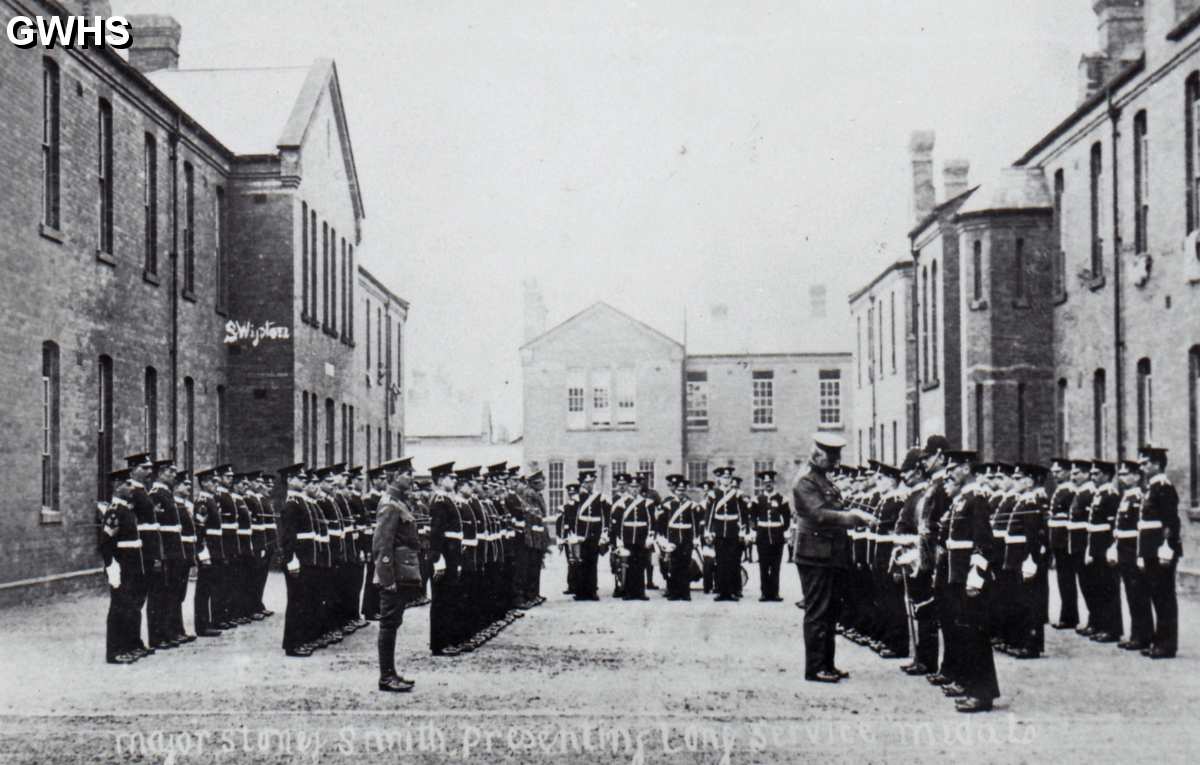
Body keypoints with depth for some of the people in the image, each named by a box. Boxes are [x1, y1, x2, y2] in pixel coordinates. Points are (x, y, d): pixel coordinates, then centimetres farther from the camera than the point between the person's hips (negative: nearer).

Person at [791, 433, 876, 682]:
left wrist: (854, 515, 8)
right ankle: (814, 668, -2)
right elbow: (820, 515, -23)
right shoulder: (805, 481, -12)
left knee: (830, 613, 13)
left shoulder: (824, 479, 18)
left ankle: (827, 664, 19)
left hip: (832, 555, 10)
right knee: (817, 613, -6)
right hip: (816, 556, -10)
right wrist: (852, 516, -25)